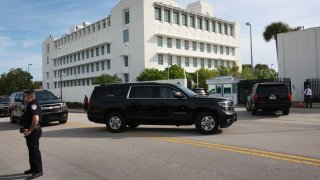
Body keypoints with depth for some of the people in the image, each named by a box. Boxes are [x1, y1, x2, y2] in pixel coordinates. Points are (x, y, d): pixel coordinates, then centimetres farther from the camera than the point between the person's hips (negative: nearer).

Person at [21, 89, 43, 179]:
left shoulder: (33, 105, -19)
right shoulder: (30, 105, 15)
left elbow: (36, 119, -30)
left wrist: (30, 130, -23)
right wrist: (26, 129, 12)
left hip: (33, 132, -11)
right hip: (31, 132, 11)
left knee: (34, 151, -3)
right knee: (31, 151, 18)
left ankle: (38, 171, 5)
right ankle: (33, 168, 31)